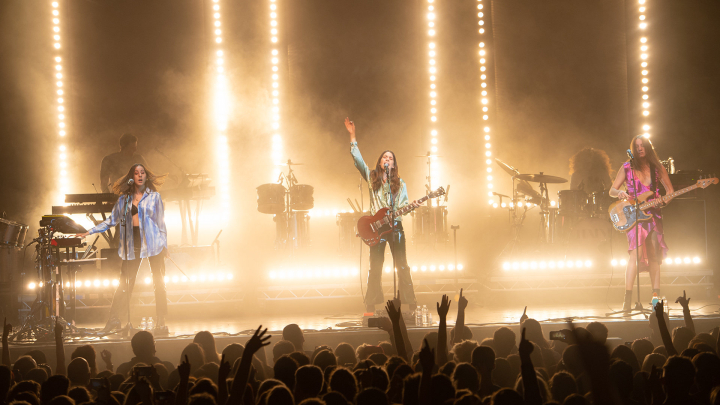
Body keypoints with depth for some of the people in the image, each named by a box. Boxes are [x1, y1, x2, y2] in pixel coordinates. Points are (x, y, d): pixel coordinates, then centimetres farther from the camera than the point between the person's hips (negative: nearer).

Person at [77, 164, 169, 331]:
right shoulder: (124, 199, 11)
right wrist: (89, 232, 11)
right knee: (125, 283, -2)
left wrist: (164, 245, 1)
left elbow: (161, 223, 7)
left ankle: (161, 320, 3)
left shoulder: (154, 196, 7)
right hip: (132, 243, 1)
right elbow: (112, 220, 16)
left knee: (158, 281, -2)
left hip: (152, 242, -1)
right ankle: (114, 319, 0)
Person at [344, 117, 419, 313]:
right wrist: (352, 135, -5)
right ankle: (372, 305, 2)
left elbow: (403, 204, 5)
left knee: (402, 266, -3)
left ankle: (409, 303, 0)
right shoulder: (371, 177, 9)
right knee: (375, 267, -2)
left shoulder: (400, 184, 11)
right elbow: (357, 158, 1)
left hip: (395, 226, 1)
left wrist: (411, 205, -18)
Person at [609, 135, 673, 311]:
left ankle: (657, 297, 12)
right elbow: (612, 191, 4)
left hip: (653, 215, 3)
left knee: (654, 256, 5)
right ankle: (627, 299, -20)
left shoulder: (657, 168, 9)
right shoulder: (627, 168, 3)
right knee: (636, 252, -18)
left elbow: (670, 190, 15)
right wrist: (620, 193, -19)